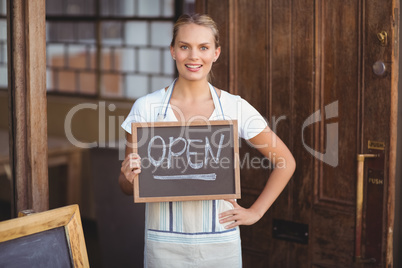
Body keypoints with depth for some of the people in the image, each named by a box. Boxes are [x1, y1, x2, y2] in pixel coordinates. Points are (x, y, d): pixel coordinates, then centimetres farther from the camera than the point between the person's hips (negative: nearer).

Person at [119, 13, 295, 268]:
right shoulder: (146, 107, -3)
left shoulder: (235, 108, -3)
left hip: (220, 243, 0)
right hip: (165, 245, 0)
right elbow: (128, 187, 4)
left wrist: (255, 212, 2)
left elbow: (286, 162, 7)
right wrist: (129, 177, -17)